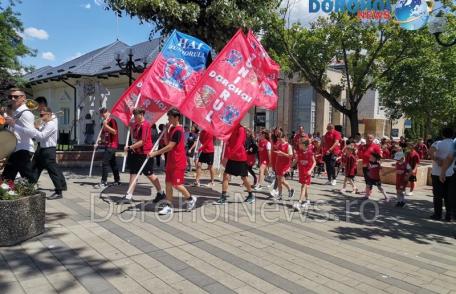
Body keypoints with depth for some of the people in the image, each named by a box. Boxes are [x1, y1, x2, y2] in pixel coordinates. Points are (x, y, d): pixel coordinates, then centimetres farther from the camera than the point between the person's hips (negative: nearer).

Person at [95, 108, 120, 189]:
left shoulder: (112, 120, -9)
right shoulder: (105, 122, 17)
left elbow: (114, 132, -20)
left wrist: (106, 125, -25)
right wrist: (101, 139, 10)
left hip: (111, 145, -9)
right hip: (108, 145, 9)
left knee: (104, 163, -12)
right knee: (113, 163, 13)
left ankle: (104, 182, -11)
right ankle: (117, 181, 20)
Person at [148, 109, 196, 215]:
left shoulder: (178, 130, -17)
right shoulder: (172, 129, 12)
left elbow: (170, 146, -21)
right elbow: (166, 142, 12)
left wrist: (155, 153, -18)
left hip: (178, 162, -9)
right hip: (171, 161, 9)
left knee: (176, 184, -4)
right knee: (168, 183, 7)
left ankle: (190, 199, 18)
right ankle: (169, 206, 12)